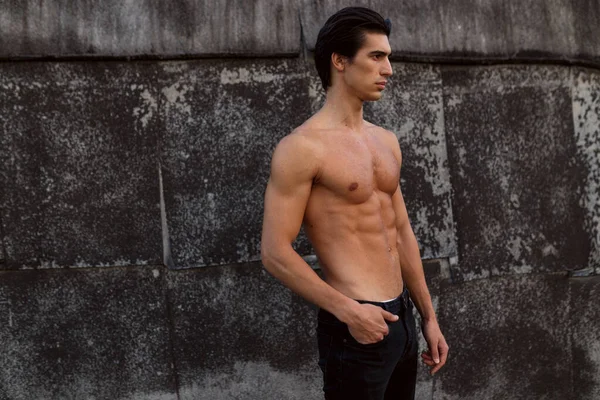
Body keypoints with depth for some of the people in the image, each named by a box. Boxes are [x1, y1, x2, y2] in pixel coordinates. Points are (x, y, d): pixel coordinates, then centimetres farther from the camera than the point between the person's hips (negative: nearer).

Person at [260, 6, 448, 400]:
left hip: (402, 317, 8)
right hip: (356, 324, -7)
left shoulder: (386, 141, 11)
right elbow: (275, 253, -16)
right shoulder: (302, 148, -13)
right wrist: (347, 310, -22)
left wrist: (429, 316, 15)